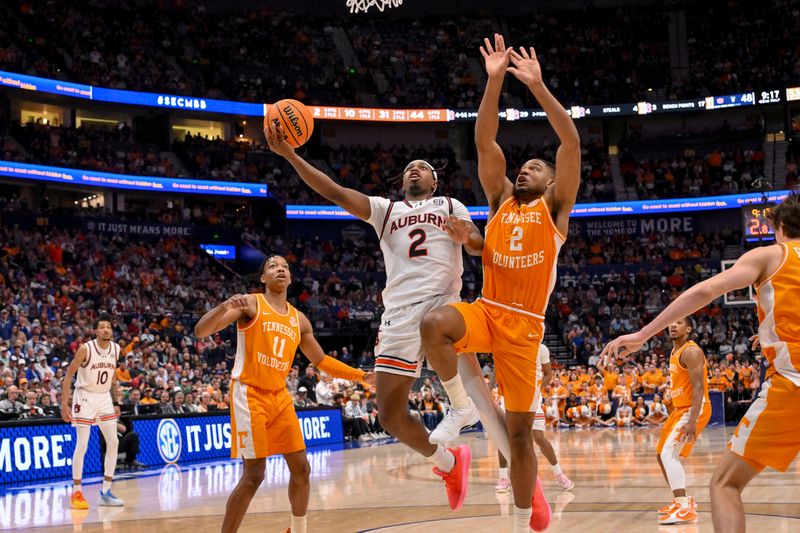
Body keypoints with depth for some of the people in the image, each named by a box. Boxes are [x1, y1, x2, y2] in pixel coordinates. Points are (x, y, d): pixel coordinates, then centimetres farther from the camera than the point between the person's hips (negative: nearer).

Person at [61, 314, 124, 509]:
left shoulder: (116, 349, 1)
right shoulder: (86, 349, -16)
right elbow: (69, 374, -12)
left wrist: (116, 402, 11)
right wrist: (64, 403, -17)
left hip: (104, 398, 6)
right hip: (85, 397, -6)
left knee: (113, 442, 0)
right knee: (82, 445, -8)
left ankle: (106, 491, 8)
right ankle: (76, 493, -1)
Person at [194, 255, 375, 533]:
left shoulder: (299, 320, 12)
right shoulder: (251, 303, -6)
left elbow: (321, 360, 24)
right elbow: (200, 331, -15)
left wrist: (360, 376, 17)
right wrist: (224, 307, -34)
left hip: (280, 396, 7)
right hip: (249, 394, -7)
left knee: (301, 468, 8)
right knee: (254, 475, -13)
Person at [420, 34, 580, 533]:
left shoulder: (554, 206, 7)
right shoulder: (501, 200, 15)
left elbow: (572, 141, -5)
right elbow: (485, 142, 6)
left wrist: (537, 85, -8)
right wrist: (495, 80, -1)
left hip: (525, 323, -2)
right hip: (485, 310, 2)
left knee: (520, 429, 1)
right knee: (434, 324, -32)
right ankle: (461, 407, -10)